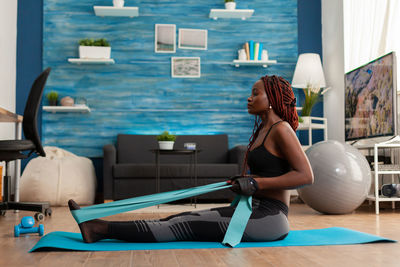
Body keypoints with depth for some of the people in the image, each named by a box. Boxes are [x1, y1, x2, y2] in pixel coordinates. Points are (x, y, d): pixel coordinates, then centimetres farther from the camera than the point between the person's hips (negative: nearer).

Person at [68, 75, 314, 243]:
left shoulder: (281, 129, -11)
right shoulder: (262, 129, 16)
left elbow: (306, 176, -20)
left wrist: (256, 183, -21)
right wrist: (242, 182, 6)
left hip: (269, 218, -8)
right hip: (255, 210, 8)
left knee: (186, 226, -13)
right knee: (187, 219, -2)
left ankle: (101, 229, -15)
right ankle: (101, 226, -5)